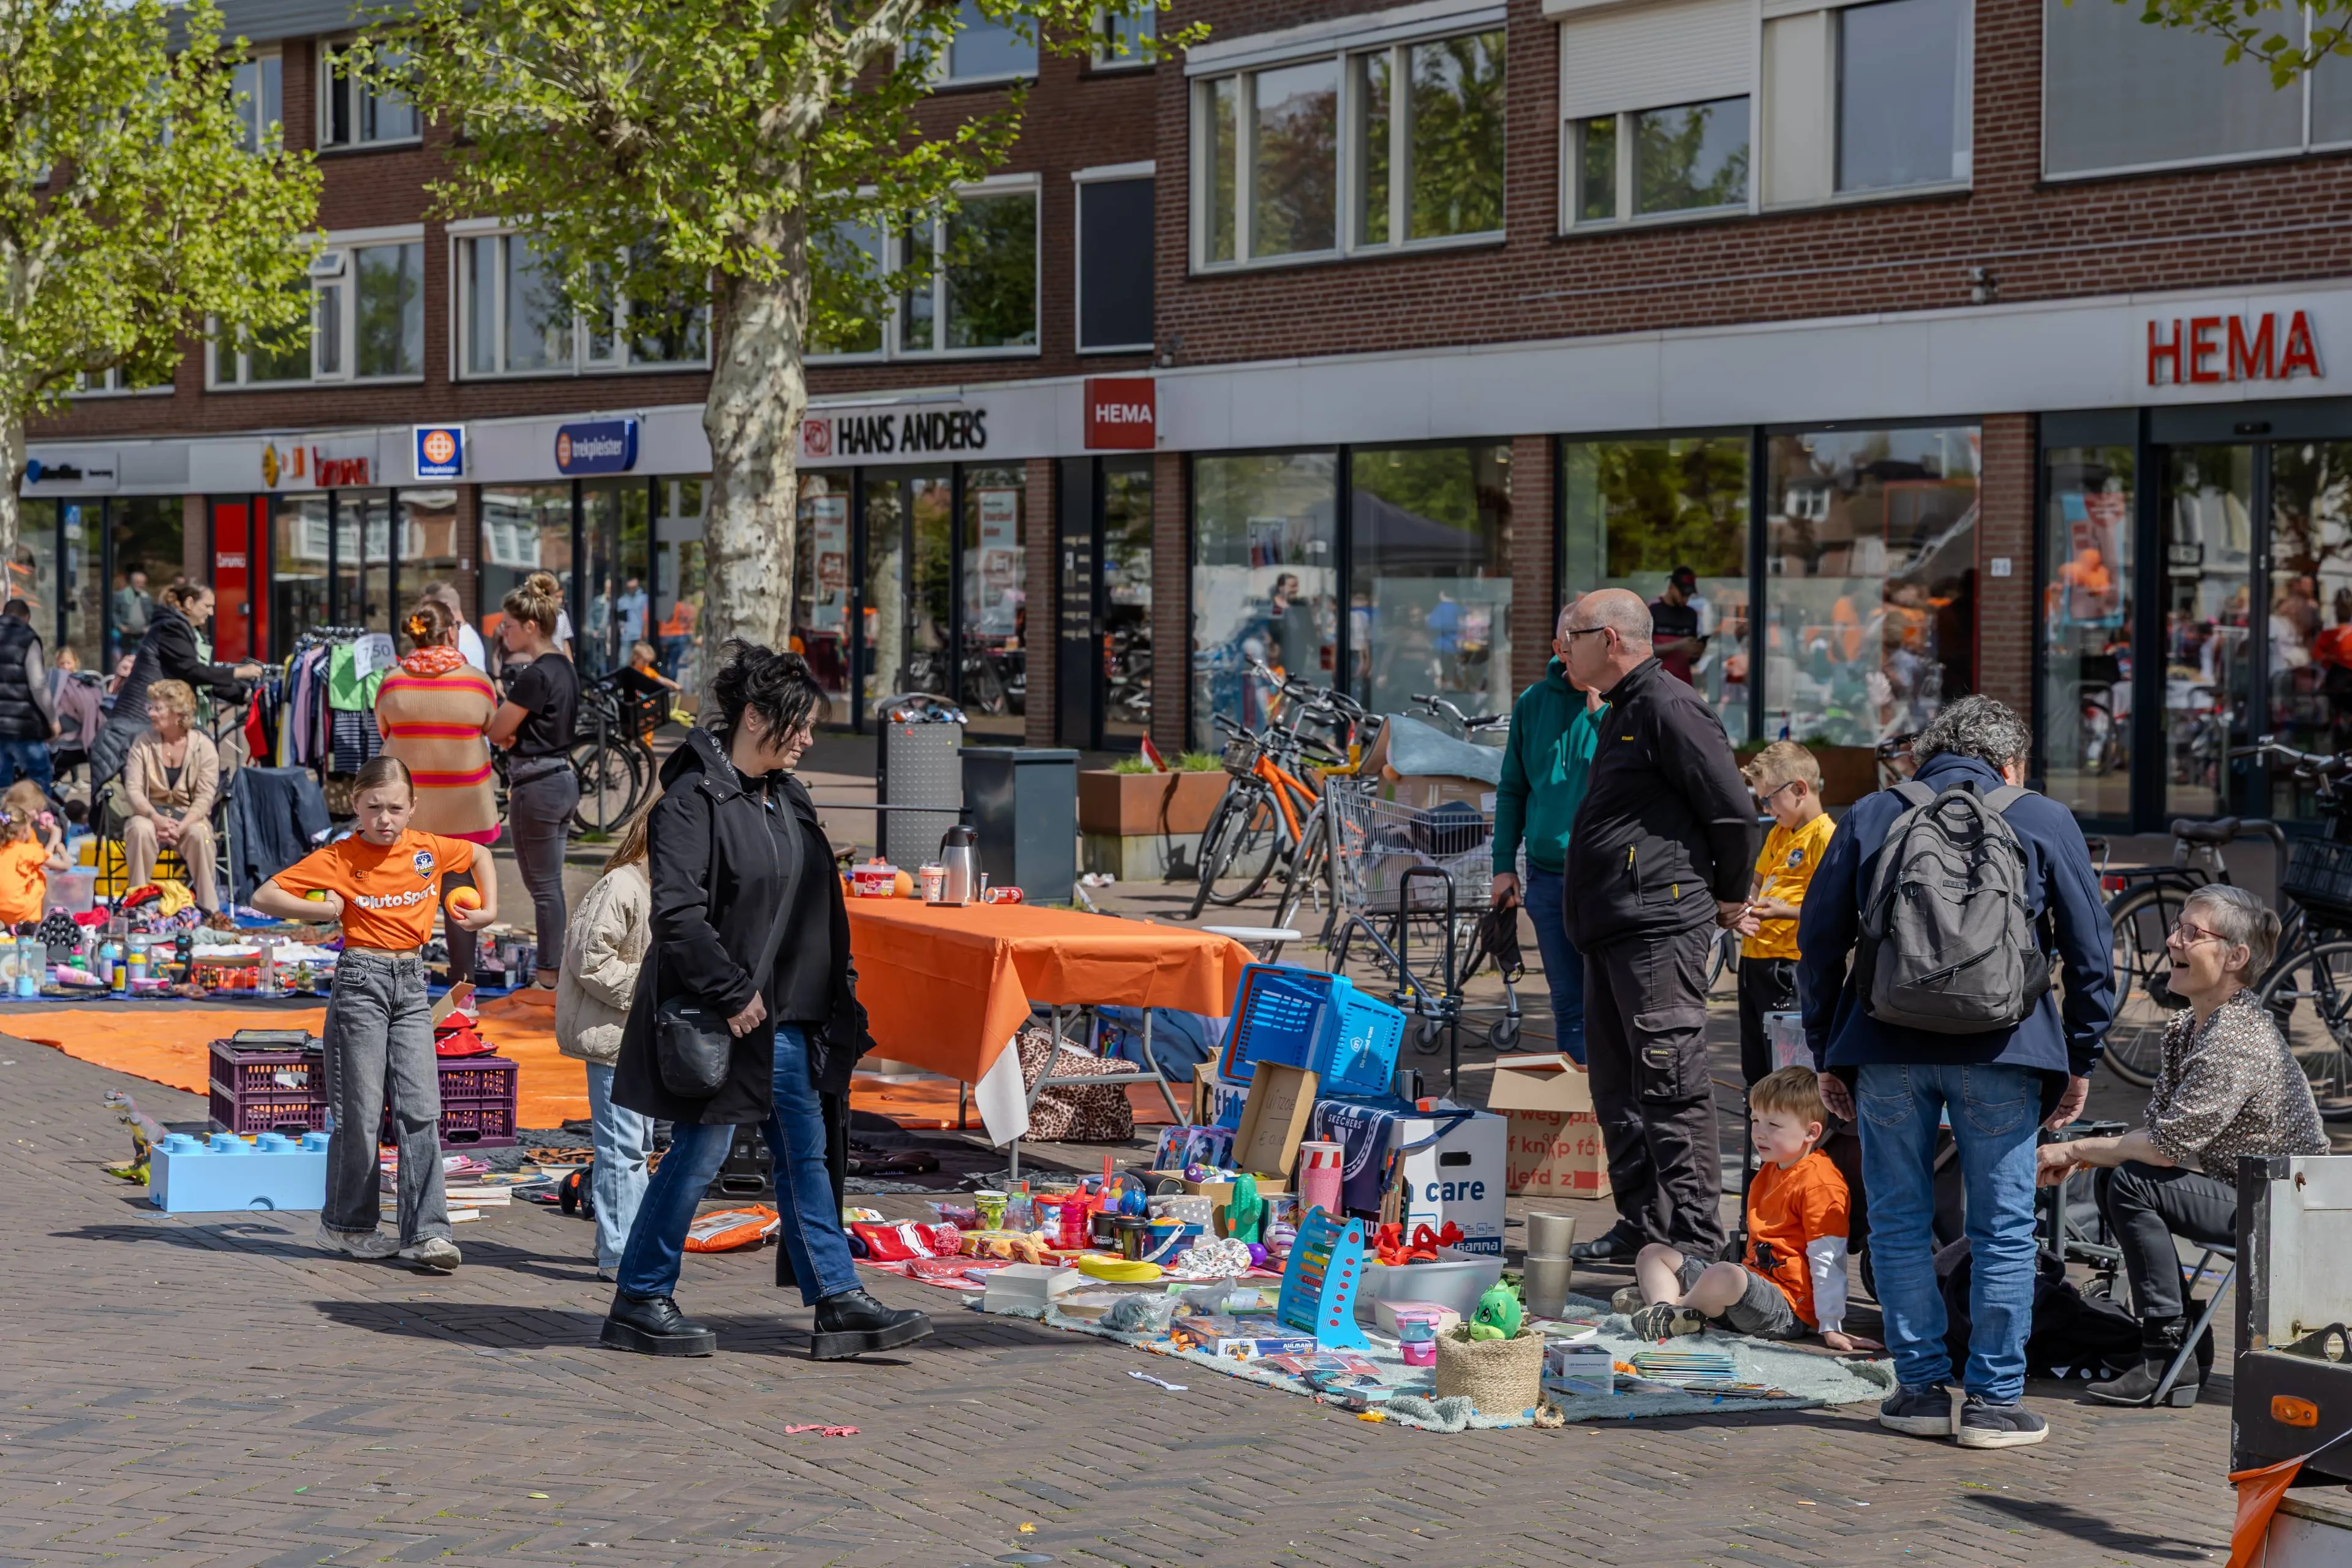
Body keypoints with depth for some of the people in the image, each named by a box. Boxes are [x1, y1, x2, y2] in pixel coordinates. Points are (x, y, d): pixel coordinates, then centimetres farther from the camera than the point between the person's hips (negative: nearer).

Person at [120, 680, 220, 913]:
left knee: (199, 833, -35)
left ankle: (208, 907, -23)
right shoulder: (143, 743, 0)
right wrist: (156, 818, -26)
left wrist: (181, 826, -26)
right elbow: (133, 789, -7)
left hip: (189, 815, -1)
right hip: (150, 813, 1)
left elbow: (205, 797, -10)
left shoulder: (203, 746, -5)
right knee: (141, 830, -34)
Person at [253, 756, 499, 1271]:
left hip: (413, 982, 3)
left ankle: (425, 1232, -3)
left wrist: (489, 910, 15)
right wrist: (325, 910, -14)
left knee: (421, 1108, -4)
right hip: (361, 981, -3)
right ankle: (347, 1224, 16)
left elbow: (478, 856, 26)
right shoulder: (339, 859, -6)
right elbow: (264, 897, -7)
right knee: (361, 1112, 0)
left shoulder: (430, 850, 5)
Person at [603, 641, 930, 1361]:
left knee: (805, 1154, 8)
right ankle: (638, 1303, 12)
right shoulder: (695, 797, -14)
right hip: (718, 1017, -8)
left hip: (786, 1013, 8)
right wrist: (731, 993, -21)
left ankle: (839, 1302, 11)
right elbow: (677, 913, -21)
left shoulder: (788, 799, 13)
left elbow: (816, 905, 20)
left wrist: (838, 991, 15)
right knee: (700, 1153, -1)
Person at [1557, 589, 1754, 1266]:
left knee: (1671, 1087, -9)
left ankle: (1695, 1241, -6)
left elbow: (1735, 810, -15)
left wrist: (1730, 897, -4)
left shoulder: (1668, 708, -12)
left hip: (1660, 930, -11)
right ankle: (1642, 1223, 21)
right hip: (1612, 931, 11)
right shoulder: (1624, 711, 20)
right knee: (1617, 1085, 14)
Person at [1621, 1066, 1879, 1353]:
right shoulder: (1770, 1171, 19)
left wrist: (1831, 1327, -19)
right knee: (1652, 1254, 15)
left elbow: (1827, 1260, -18)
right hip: (1753, 1279, 11)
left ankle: (1678, 1307, -10)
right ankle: (1664, 1303, -16)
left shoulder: (1820, 1182, -14)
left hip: (1787, 1309, -11)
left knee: (1723, 1276, -41)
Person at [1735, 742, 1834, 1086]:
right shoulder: (1778, 834, 18)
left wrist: (1784, 911, -29)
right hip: (1755, 958, 10)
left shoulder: (1824, 836, -12)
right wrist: (1744, 911, 6)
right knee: (1756, 1073, 15)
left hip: (1787, 966, -9)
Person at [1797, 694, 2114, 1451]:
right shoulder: (2043, 820, 10)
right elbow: (2091, 949, 8)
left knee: (1899, 1221, 11)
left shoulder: (1870, 816, 13)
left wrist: (1826, 1055, 17)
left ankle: (1921, 1388, 13)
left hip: (1886, 1047, 1)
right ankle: (1995, 1401, 8)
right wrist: (2081, 1061, 15)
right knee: (2002, 1229, 6)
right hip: (2001, 1048, -1)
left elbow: (1818, 940, 11)